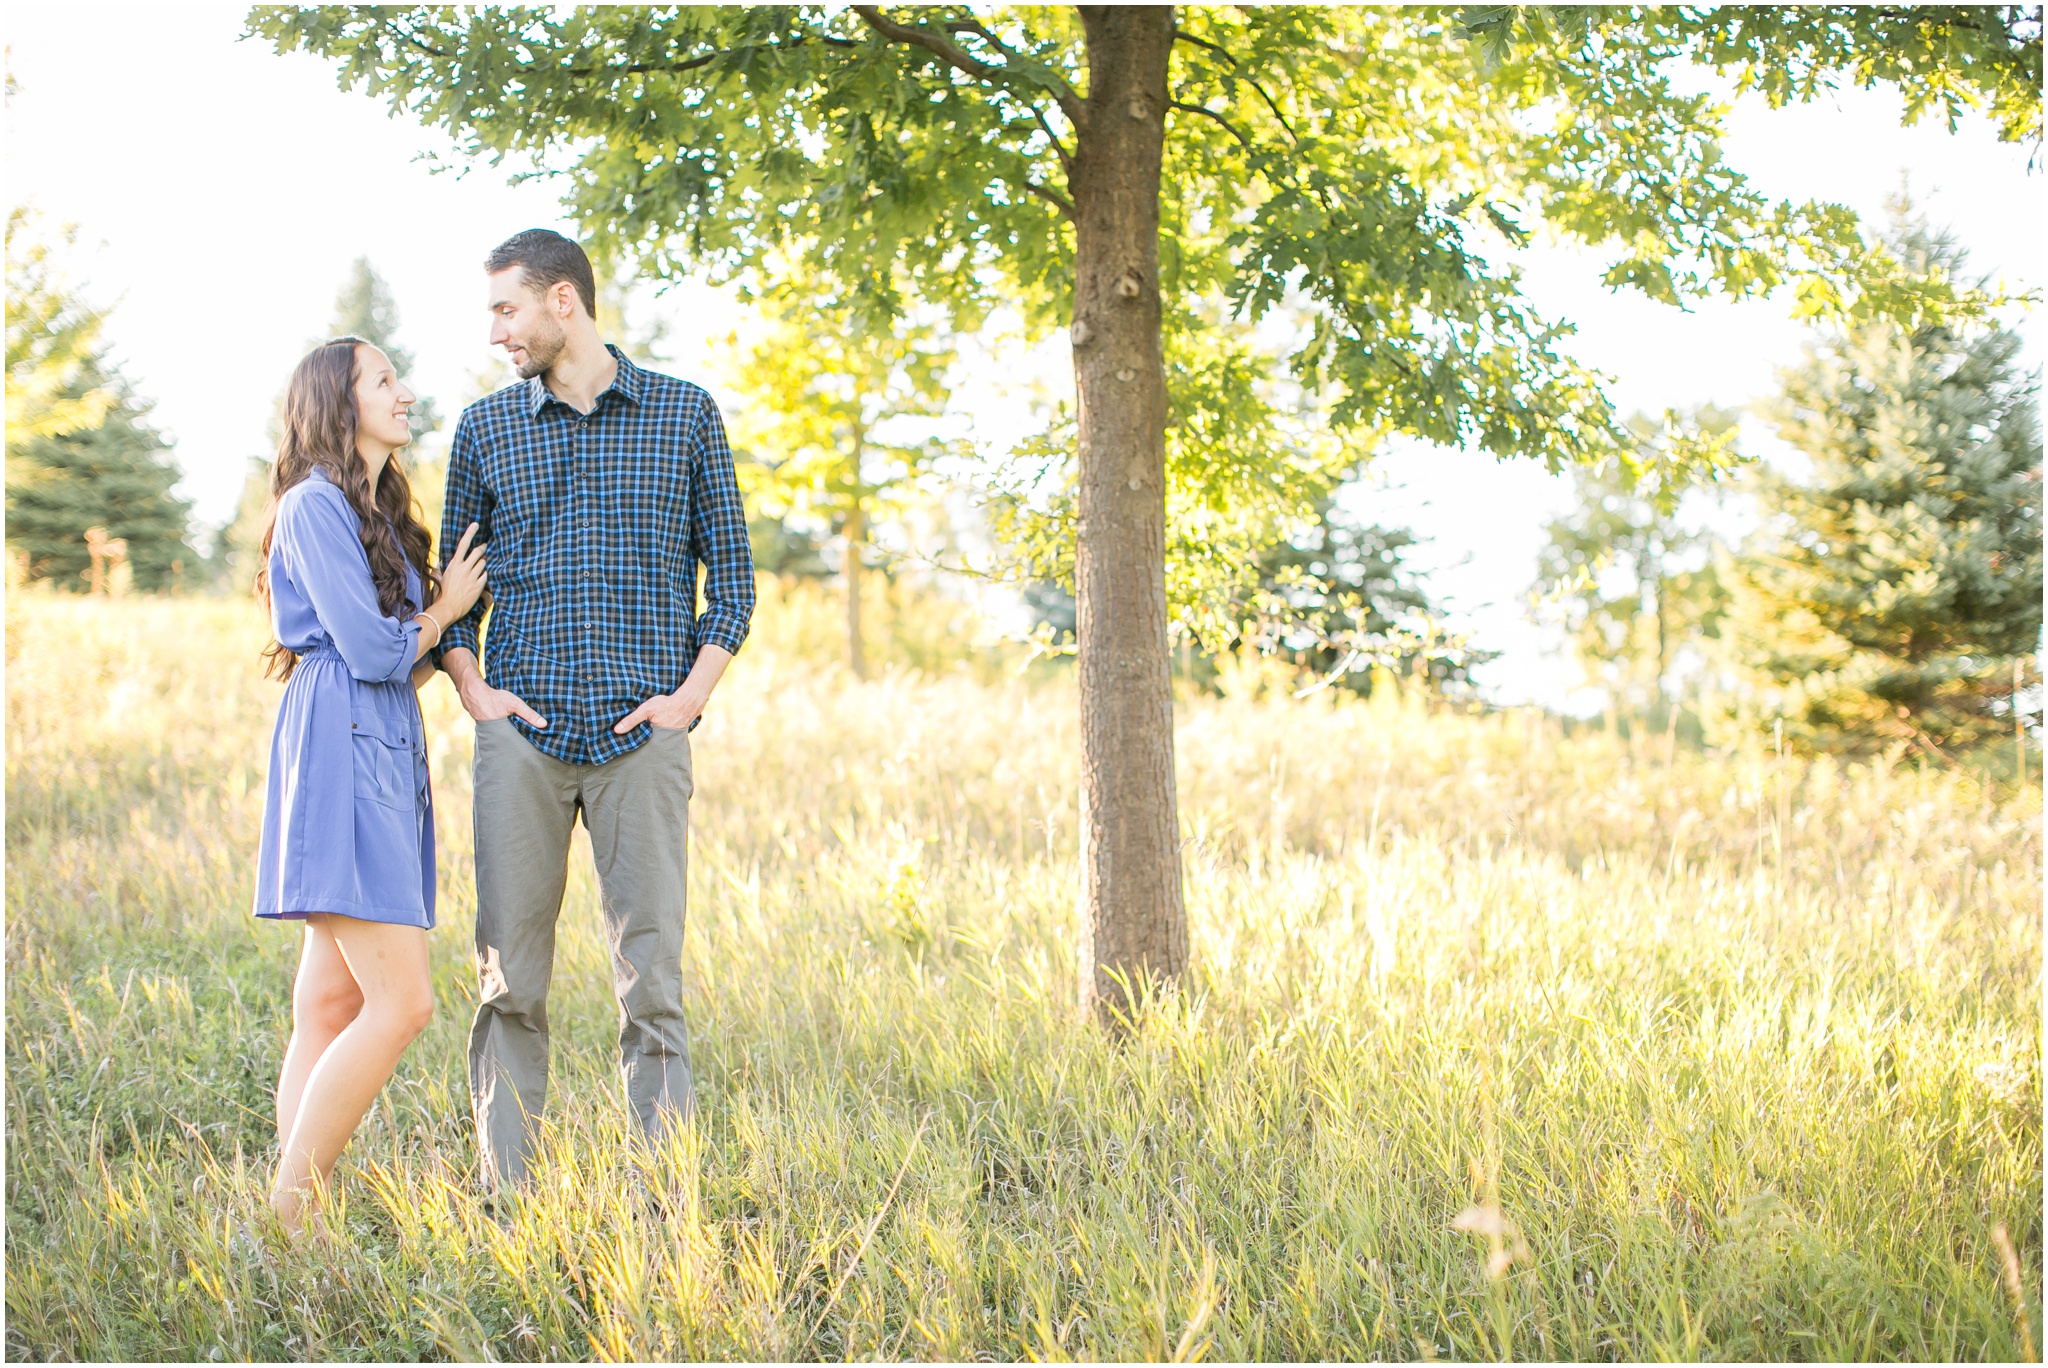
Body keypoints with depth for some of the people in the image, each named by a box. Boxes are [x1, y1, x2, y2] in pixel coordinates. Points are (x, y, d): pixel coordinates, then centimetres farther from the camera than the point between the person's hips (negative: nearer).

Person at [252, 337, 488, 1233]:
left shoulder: (377, 511, 22)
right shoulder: (316, 504, -8)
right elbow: (371, 651, -14)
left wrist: (434, 633, 1)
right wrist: (444, 610, 3)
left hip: (383, 758, 10)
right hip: (340, 753, -10)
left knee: (334, 1004, 6)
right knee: (402, 1002, -14)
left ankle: (297, 1205, 8)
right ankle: (287, 1207, -8)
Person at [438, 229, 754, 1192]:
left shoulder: (684, 415, 6)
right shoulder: (485, 428, 11)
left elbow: (729, 568, 8)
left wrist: (691, 695, -3)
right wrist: (472, 690, 1)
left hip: (640, 734, -2)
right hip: (521, 734, 2)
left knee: (650, 976, -3)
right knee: (509, 978, 1)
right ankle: (506, 1195, 7)